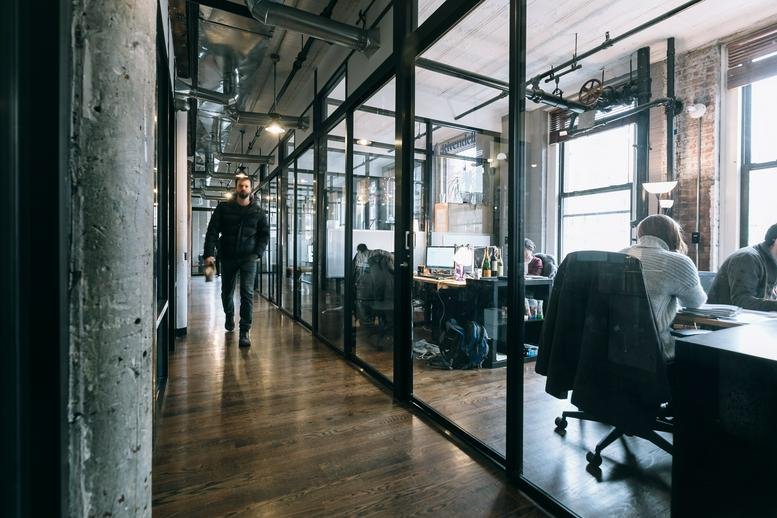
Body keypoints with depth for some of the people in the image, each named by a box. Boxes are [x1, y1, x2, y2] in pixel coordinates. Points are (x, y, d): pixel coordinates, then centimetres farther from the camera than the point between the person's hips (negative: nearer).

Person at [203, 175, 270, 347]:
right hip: (227, 257, 1)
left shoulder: (258, 212, 3)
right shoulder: (223, 208, 1)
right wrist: (209, 253, -13)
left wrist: (258, 253, -7)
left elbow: (265, 234, 7)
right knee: (226, 292, 15)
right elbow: (212, 231, -2)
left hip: (248, 257, -1)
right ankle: (229, 316, 45)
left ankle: (244, 332, -8)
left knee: (247, 293, -12)